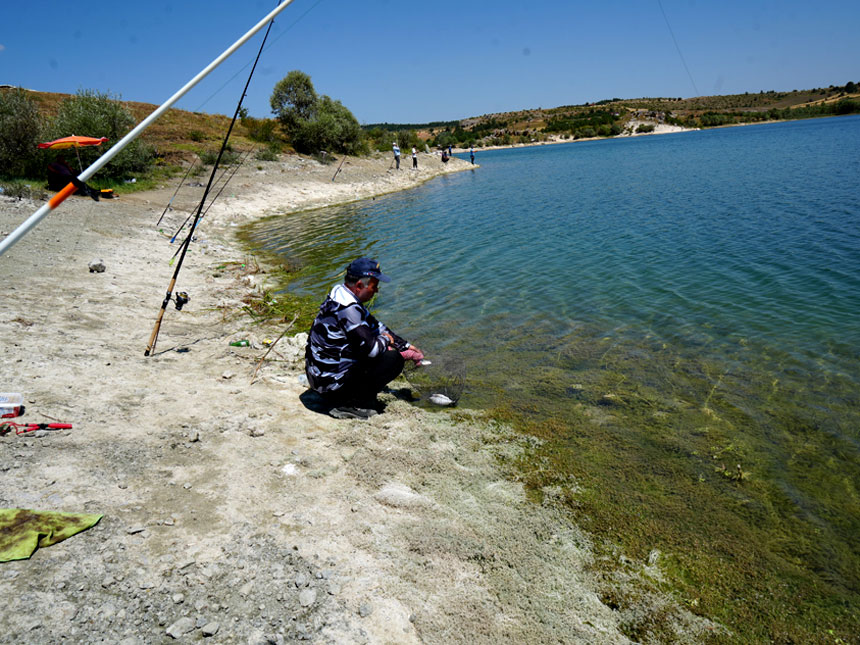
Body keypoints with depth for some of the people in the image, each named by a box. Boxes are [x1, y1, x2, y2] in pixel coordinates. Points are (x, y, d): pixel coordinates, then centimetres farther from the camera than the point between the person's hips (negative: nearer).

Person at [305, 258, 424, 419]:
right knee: (394, 359, -11)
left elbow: (374, 325, 19)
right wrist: (386, 340, -2)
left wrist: (406, 346, 18)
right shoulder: (348, 308, -24)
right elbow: (370, 347, -25)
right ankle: (351, 404, -7)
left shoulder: (341, 294, 8)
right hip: (332, 381, -10)